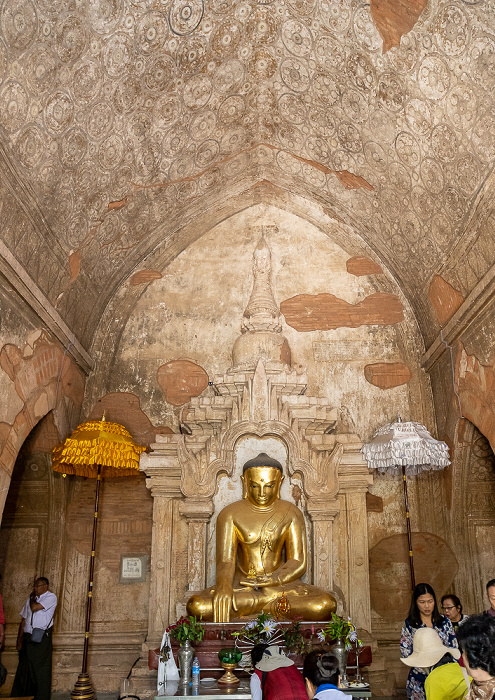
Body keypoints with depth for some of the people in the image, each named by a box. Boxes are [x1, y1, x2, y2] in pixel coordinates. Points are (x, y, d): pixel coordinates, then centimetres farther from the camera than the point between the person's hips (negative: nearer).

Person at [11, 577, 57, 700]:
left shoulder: (51, 597, -5)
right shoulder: (30, 599, 15)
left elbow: (35, 608, -18)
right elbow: (24, 620, 15)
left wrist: (33, 598, 1)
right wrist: (20, 639, 8)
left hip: (42, 639, -5)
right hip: (27, 637, 6)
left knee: (41, 670, -2)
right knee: (24, 669, 9)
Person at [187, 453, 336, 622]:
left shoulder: (290, 513, 2)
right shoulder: (230, 514, -2)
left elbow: (298, 563, -2)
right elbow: (225, 561, -11)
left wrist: (273, 582, -22)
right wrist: (224, 585, -35)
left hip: (280, 584, 0)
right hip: (241, 585, 0)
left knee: (326, 605, -29)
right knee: (196, 606, -31)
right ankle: (276, 601, -19)